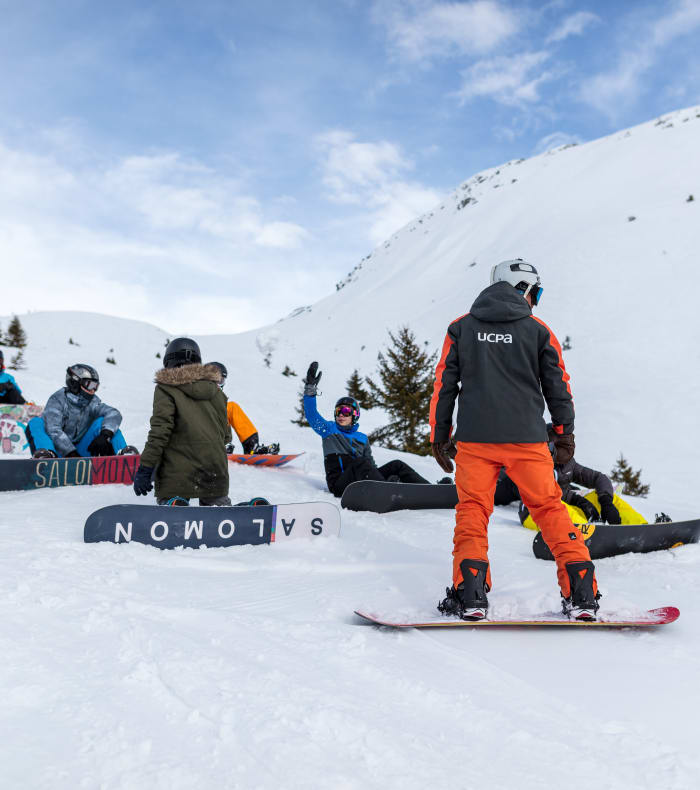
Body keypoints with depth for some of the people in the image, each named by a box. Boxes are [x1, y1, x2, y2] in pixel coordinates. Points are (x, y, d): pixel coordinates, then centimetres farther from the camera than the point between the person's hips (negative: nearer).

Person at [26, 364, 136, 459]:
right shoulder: (58, 400, -6)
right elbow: (53, 430, -20)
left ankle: (122, 455, -31)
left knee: (102, 422, -12)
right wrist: (72, 454, -31)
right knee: (35, 423, -23)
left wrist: (105, 435, -33)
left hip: (80, 451, 3)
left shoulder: (92, 402, 5)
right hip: (60, 452, -2)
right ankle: (45, 455, -52)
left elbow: (114, 413, -13)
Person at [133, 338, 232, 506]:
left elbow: (160, 430, -10)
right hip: (215, 472, 4)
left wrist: (145, 468, -9)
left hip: (178, 472, -4)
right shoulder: (215, 390, 14)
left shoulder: (166, 388, 0)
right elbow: (225, 434, 16)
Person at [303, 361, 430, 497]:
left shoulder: (362, 438, 25)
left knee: (396, 465, -11)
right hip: (339, 483, -4)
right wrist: (310, 388, -9)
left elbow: (371, 464, 21)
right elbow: (311, 415, 1)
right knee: (360, 463, -34)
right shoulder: (329, 429, 16)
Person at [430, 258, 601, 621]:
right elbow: (558, 386, 9)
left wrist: (440, 436, 14)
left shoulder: (461, 328, 8)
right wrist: (565, 435, 20)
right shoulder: (537, 329, 5)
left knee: (472, 509, 7)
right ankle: (581, 594, 6)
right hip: (528, 439, 0)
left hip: (474, 439, 0)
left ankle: (469, 594, -3)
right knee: (549, 508, 9)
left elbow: (443, 385, 7)